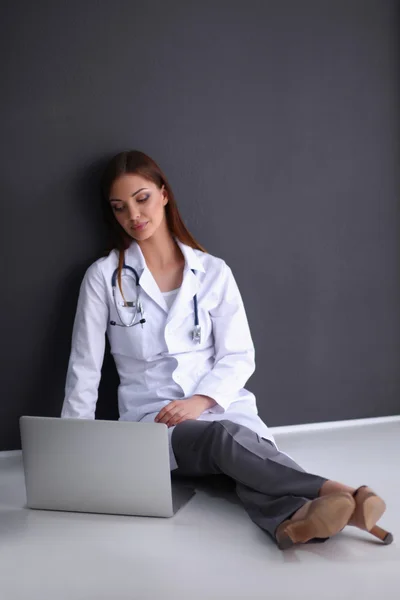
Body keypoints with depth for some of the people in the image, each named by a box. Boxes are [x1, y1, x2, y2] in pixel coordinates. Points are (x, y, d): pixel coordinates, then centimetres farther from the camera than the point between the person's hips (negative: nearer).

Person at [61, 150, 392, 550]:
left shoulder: (214, 272, 7)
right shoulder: (103, 277, 3)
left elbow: (239, 357, 4)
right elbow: (84, 367, 4)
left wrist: (200, 401, -13)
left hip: (222, 407, 2)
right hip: (153, 419, -2)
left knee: (244, 460, -33)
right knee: (226, 438, -34)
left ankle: (293, 520, -60)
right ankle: (337, 494, -51)